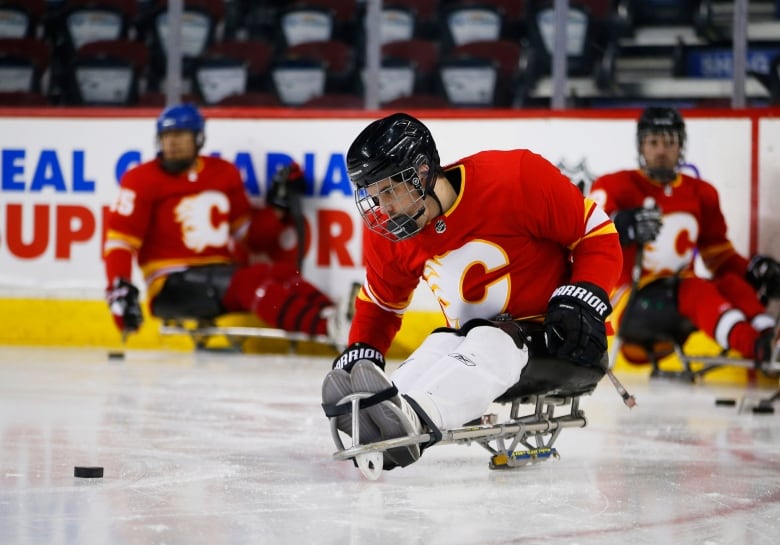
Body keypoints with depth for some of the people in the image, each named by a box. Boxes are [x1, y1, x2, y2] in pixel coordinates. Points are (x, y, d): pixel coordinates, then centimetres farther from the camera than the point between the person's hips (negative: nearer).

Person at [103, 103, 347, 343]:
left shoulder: (224, 174, 15)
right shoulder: (142, 180, 0)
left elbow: (249, 232, 22)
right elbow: (119, 239, -8)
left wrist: (277, 205, 8)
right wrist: (119, 288, -22)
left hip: (222, 274, 6)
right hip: (173, 286, -6)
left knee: (284, 272, -22)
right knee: (249, 280, -32)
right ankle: (327, 328, -53)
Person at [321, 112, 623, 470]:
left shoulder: (518, 180, -20)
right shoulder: (387, 235, -2)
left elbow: (598, 235, -12)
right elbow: (380, 303, 16)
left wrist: (584, 299, -24)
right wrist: (359, 356, -1)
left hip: (561, 343, -5)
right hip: (473, 339, 5)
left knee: (489, 347, -35)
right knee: (436, 350, -27)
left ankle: (408, 414, -62)